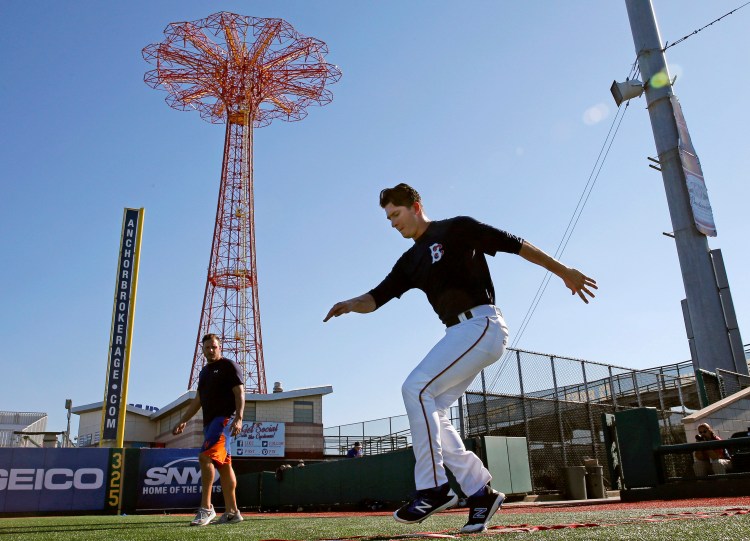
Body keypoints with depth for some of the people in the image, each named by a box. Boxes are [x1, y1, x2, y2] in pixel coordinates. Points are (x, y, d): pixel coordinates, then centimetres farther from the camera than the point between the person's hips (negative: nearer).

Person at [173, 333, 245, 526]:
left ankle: (206, 508, -18)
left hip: (224, 418, -8)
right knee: (223, 465, 6)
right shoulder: (204, 372, 23)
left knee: (206, 457, -21)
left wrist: (238, 418, -22)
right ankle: (232, 511, 8)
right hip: (209, 422, 8)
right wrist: (183, 421, 22)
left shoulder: (229, 366, -1)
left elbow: (240, 393, -10)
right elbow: (197, 401, 28)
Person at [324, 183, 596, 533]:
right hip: (460, 334, 8)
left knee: (416, 388, -19)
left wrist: (564, 272, 0)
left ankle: (434, 489, -11)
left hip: (482, 325, -8)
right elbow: (376, 298, 12)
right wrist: (350, 305, -10)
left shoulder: (456, 229, 0)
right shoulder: (410, 261, 19)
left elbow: (516, 245, 0)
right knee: (428, 411, 2)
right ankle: (480, 491, 8)